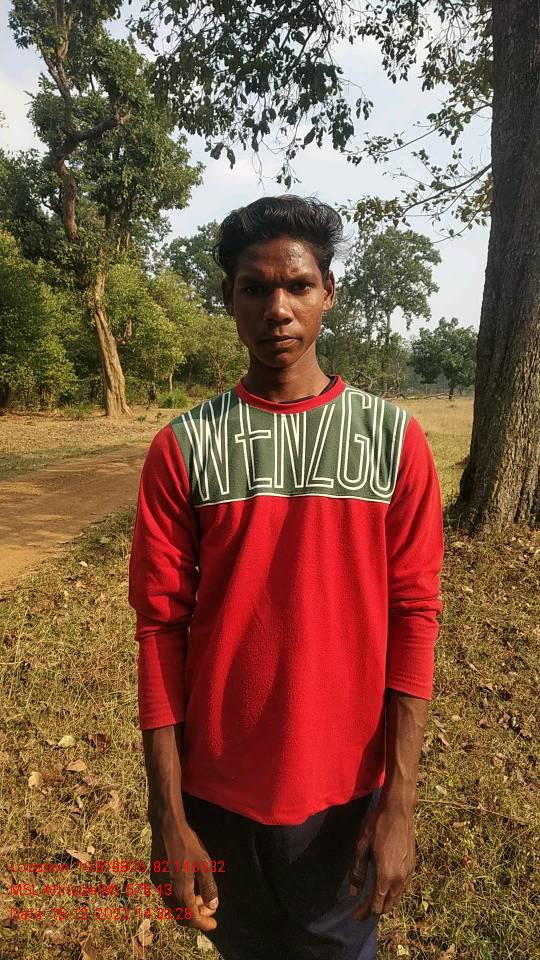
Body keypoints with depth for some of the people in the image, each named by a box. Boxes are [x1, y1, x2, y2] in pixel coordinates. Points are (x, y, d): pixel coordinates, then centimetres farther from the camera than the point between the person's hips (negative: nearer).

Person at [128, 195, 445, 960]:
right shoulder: (182, 449, -7)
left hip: (347, 786, 0)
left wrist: (399, 803, -8)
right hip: (217, 788, 1)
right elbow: (161, 628, -7)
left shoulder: (395, 439, -7)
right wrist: (168, 816, -6)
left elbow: (414, 617, -7)